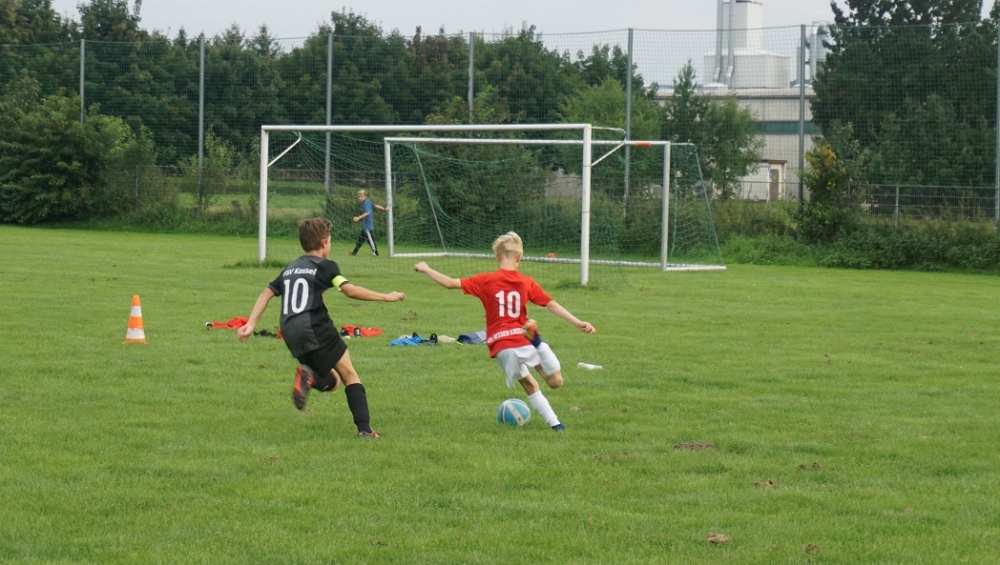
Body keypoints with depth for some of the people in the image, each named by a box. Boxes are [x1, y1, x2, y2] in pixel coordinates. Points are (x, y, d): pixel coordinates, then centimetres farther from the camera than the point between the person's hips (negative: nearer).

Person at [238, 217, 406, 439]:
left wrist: (251, 324, 14)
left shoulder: (289, 269, 22)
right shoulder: (325, 266, 2)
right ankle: (364, 429, -10)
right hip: (316, 329, -6)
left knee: (332, 381, 15)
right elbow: (350, 290, -10)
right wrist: (386, 297, -3)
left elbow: (266, 293, 16)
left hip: (291, 334, 6)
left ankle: (308, 375, -19)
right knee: (349, 374, 5)